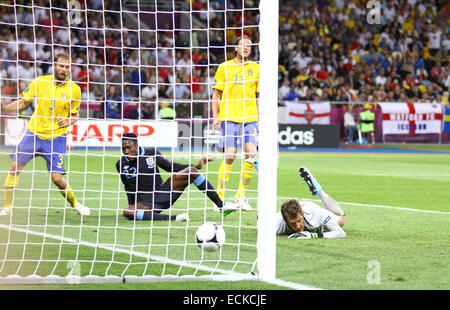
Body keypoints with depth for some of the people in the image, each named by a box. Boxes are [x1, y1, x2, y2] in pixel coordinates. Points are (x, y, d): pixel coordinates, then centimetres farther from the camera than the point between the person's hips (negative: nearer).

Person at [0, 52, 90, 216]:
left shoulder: (74, 89, -4)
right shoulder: (39, 82, -3)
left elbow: (75, 115, 7)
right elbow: (23, 103, 6)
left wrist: (68, 121, -15)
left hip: (56, 137, -2)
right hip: (34, 133, 2)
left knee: (57, 178, -8)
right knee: (15, 167, -5)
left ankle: (75, 204, 18)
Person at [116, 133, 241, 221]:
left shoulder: (151, 153, -2)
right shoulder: (121, 164, -4)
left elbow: (170, 166, 10)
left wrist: (197, 166, 3)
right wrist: (132, 208, 14)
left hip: (163, 193, 2)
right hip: (144, 203, -2)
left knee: (190, 171, -14)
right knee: (128, 212, -37)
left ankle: (221, 205, -12)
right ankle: (172, 218, -43)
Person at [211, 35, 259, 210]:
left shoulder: (256, 68, 13)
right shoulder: (225, 67, 8)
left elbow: (260, 95, 17)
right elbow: (217, 93, 10)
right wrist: (216, 116, 1)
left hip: (250, 118, 2)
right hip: (229, 117, -2)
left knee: (251, 154, -11)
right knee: (229, 156, -10)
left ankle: (241, 196, 4)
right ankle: (219, 196, 0)